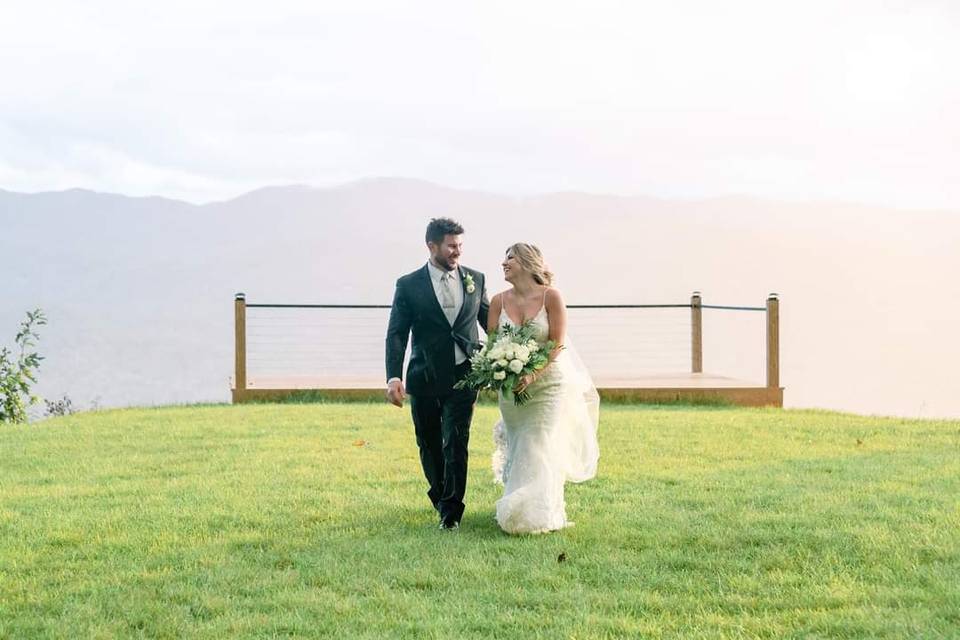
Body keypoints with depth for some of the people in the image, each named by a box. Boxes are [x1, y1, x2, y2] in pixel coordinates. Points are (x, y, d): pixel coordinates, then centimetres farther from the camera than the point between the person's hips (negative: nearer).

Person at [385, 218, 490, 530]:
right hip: (424, 378, 0)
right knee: (429, 445, 11)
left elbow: (490, 321, 14)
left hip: (463, 376, 0)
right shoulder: (409, 285, -3)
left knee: (456, 443, -7)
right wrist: (394, 377, -17)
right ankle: (441, 496, 33)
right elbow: (396, 334, -6)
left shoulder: (475, 279, 5)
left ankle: (451, 511, -1)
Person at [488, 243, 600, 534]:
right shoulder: (499, 301, 0)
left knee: (542, 450, -6)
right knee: (518, 449, 9)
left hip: (549, 382, -4)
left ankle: (541, 514, 1)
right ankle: (516, 510, 19)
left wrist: (533, 376, -23)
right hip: (512, 387, 4)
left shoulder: (551, 297, -11)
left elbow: (557, 345, -13)